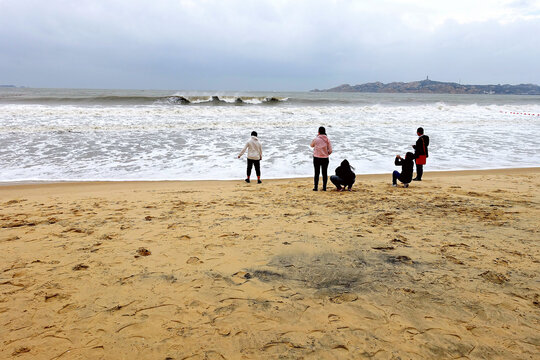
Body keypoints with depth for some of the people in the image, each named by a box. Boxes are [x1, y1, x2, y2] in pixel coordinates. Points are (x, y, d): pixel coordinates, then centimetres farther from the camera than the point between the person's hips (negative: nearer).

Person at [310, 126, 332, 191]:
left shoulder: (316, 139, -9)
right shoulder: (327, 140, -3)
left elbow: (312, 145, 11)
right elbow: (330, 151, -3)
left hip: (316, 158, -2)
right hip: (325, 159, 2)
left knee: (316, 173, 6)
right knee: (325, 173, 10)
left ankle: (316, 187, 6)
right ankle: (324, 187, 11)